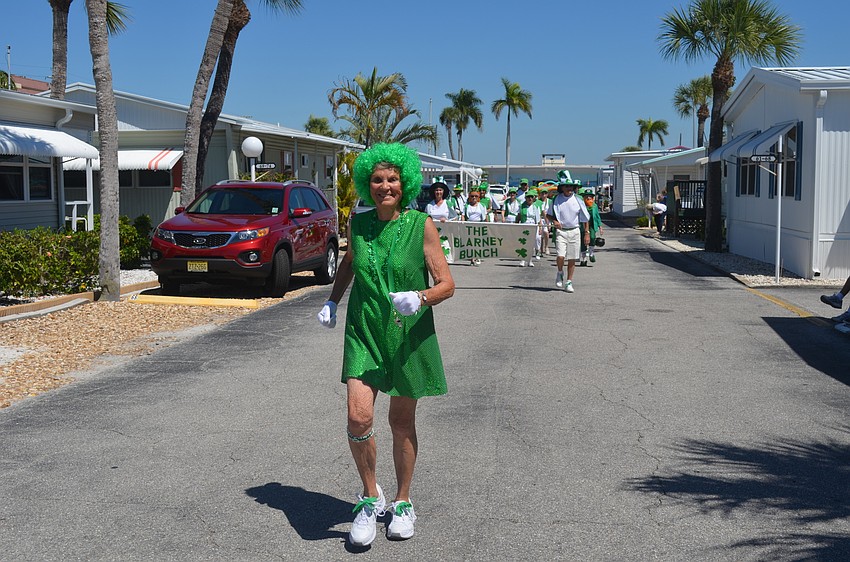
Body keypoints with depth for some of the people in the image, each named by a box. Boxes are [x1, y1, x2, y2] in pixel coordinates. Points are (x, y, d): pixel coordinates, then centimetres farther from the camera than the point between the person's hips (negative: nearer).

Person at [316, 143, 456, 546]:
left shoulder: (421, 225, -8)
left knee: (402, 422, 11)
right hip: (363, 331, 2)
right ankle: (370, 498, 12)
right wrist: (332, 301, 13)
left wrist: (420, 297, -28)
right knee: (358, 418, -13)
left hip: (408, 335, -2)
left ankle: (402, 502, 32)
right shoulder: (358, 223, 2)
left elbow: (446, 284, -8)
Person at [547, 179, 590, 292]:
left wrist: (587, 233, 3)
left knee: (572, 259, 4)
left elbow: (585, 218, 7)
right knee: (560, 256, -16)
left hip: (574, 231, 1)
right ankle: (560, 273, 15)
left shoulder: (578, 200, 1)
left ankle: (569, 282, 15)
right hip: (561, 231, -1)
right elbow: (549, 215, 9)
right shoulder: (556, 200, 0)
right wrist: (554, 221, -12)